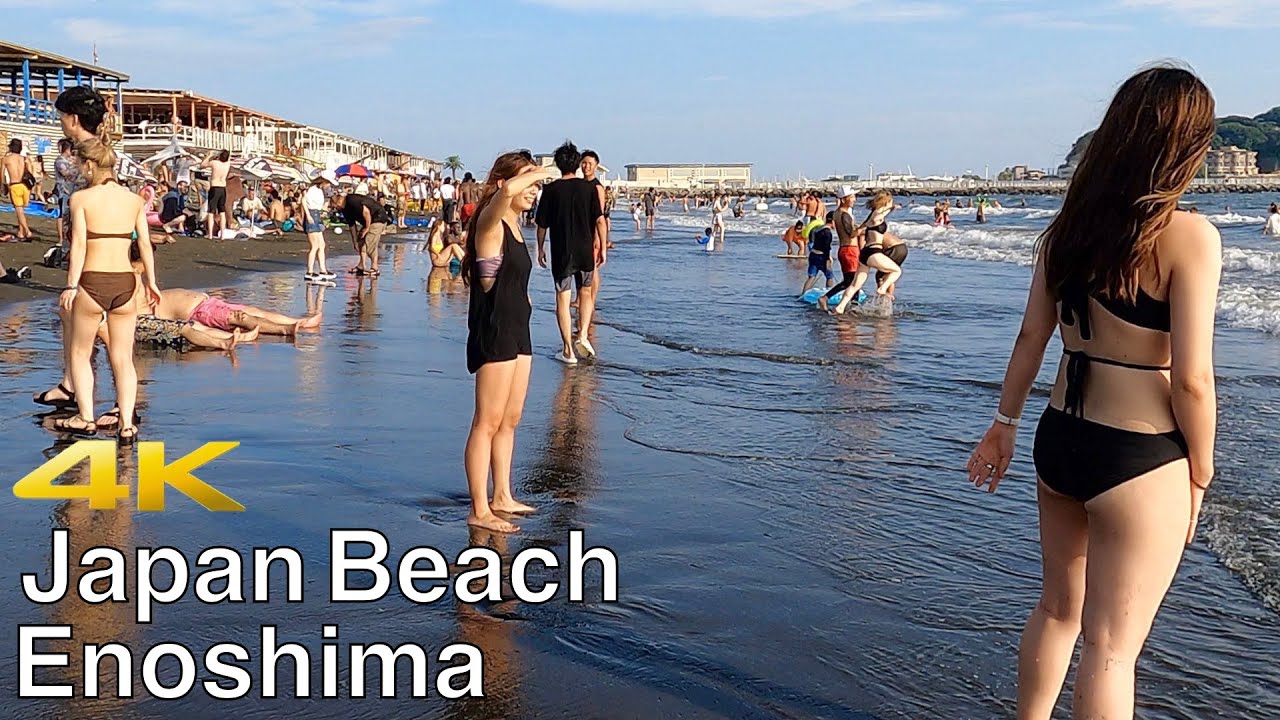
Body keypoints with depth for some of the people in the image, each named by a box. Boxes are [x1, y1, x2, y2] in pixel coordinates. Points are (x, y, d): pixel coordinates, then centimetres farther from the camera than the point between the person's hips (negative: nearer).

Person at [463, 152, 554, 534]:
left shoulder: (513, 225, 15)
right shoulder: (490, 222, -12)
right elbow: (506, 191, -34)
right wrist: (535, 173, -17)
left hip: (516, 330, 10)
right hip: (493, 332, -9)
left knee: (510, 420, 15)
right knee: (488, 422, -5)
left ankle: (502, 496, 27)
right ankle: (479, 510, 0)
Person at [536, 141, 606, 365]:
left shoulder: (551, 190, -3)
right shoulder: (589, 188, -2)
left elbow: (542, 224, 0)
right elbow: (600, 220, -5)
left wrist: (540, 248, 13)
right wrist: (603, 247, 4)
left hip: (560, 251, -1)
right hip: (585, 249, 1)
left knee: (563, 298, 4)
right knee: (586, 291, 22)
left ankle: (568, 350, 4)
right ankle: (583, 335, 5)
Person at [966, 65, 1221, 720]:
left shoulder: (1068, 229, 2)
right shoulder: (1188, 237, -16)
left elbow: (1031, 338, 8)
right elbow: (1191, 378, -17)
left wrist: (1004, 426, 19)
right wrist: (1199, 475, -3)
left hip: (1059, 441, 7)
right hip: (1140, 460, -6)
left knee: (1059, 608, 24)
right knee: (1112, 647, 4)